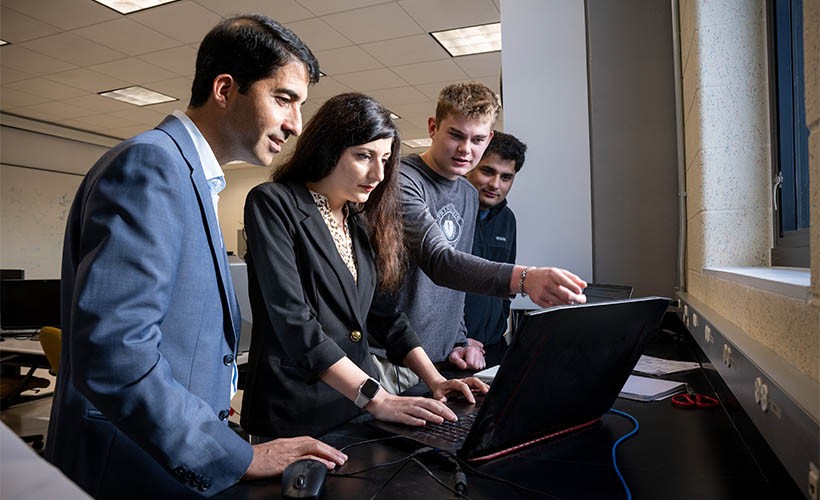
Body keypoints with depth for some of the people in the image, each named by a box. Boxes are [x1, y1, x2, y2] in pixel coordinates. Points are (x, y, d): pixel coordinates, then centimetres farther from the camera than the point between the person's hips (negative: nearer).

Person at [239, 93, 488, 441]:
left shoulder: (361, 222, 10)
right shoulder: (272, 204, -11)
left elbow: (382, 311, 11)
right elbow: (294, 321, -20)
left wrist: (435, 380, -1)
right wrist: (376, 398, -24)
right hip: (297, 416, -6)